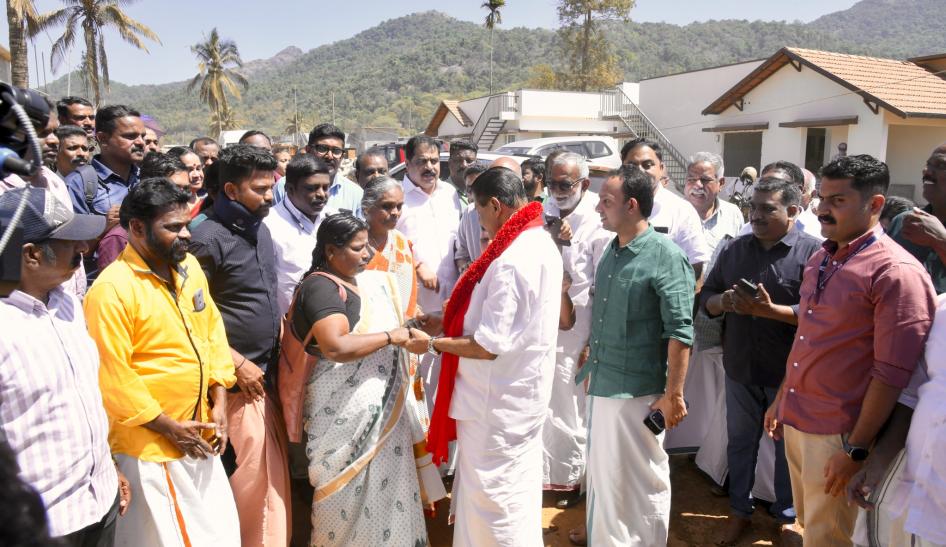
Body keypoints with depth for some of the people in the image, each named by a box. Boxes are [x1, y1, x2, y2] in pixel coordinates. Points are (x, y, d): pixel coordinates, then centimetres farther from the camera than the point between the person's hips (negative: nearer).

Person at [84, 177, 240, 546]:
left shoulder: (189, 266, 3)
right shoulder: (112, 289, -19)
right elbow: (110, 376, -19)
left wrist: (219, 401, 1)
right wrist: (169, 427, -13)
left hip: (198, 436, 6)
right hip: (150, 444, -6)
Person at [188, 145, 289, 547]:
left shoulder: (260, 228, 10)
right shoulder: (208, 238, -14)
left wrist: (281, 342, 12)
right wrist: (238, 364, -13)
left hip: (269, 373, 7)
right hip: (240, 379, -7)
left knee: (274, 470, 15)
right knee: (248, 476, 1)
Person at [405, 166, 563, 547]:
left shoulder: (510, 262, -27)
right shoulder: (542, 244, 4)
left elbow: (489, 345, -25)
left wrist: (432, 343, -12)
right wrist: (461, 314, 15)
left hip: (498, 403, -10)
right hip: (525, 394, 10)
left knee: (492, 500, 8)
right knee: (518, 493, 24)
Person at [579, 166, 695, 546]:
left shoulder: (666, 256, -14)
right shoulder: (611, 252, 8)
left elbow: (680, 331, -16)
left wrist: (673, 395, -17)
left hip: (639, 391, -7)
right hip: (601, 387, 7)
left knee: (643, 482, 10)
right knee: (603, 477, 20)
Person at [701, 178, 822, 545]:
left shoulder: (813, 252, -10)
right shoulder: (732, 249, 5)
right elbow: (706, 298, 5)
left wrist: (769, 310, -28)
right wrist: (723, 302, -16)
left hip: (789, 371, -4)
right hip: (740, 366, 4)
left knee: (788, 445, 13)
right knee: (740, 441, 16)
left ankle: (786, 514, 33)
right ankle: (740, 510, 33)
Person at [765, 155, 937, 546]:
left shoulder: (896, 273, -16)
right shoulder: (820, 259, 8)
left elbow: (891, 375, -17)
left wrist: (856, 451, -16)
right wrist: (780, 400, 18)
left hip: (838, 434, -7)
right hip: (795, 422, 7)